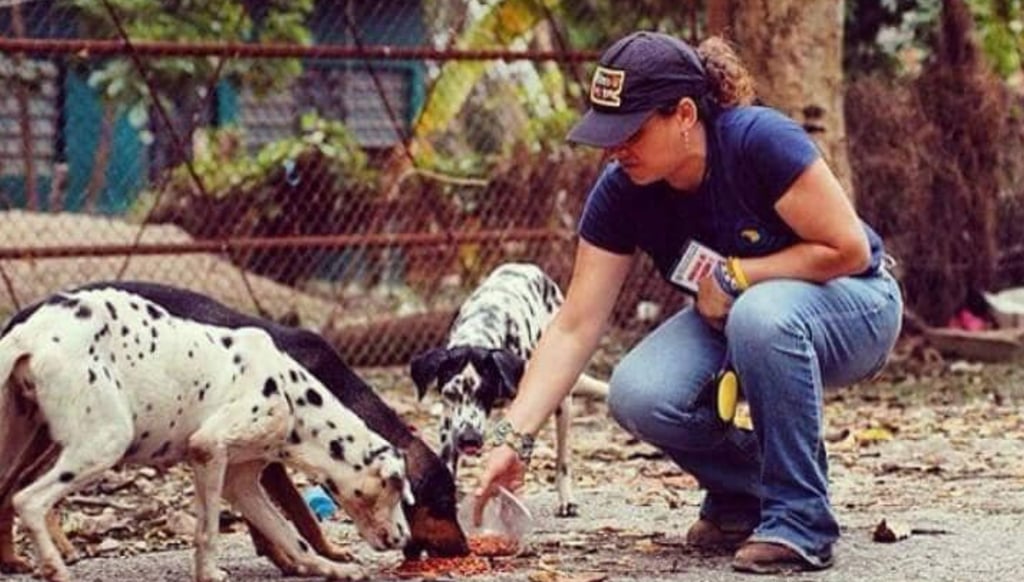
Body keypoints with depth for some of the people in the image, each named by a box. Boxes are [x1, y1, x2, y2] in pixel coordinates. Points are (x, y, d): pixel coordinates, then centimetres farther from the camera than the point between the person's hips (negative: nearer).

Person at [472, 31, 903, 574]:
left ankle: (800, 521, -23)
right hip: (732, 316, 5)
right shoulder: (620, 192, -16)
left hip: (853, 305, -5)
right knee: (639, 396, -24)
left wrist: (736, 276, -25)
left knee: (762, 315, -39)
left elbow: (849, 249, -23)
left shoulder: (761, 142, -29)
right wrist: (513, 440, -24)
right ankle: (743, 491, 6)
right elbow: (573, 328, -16)